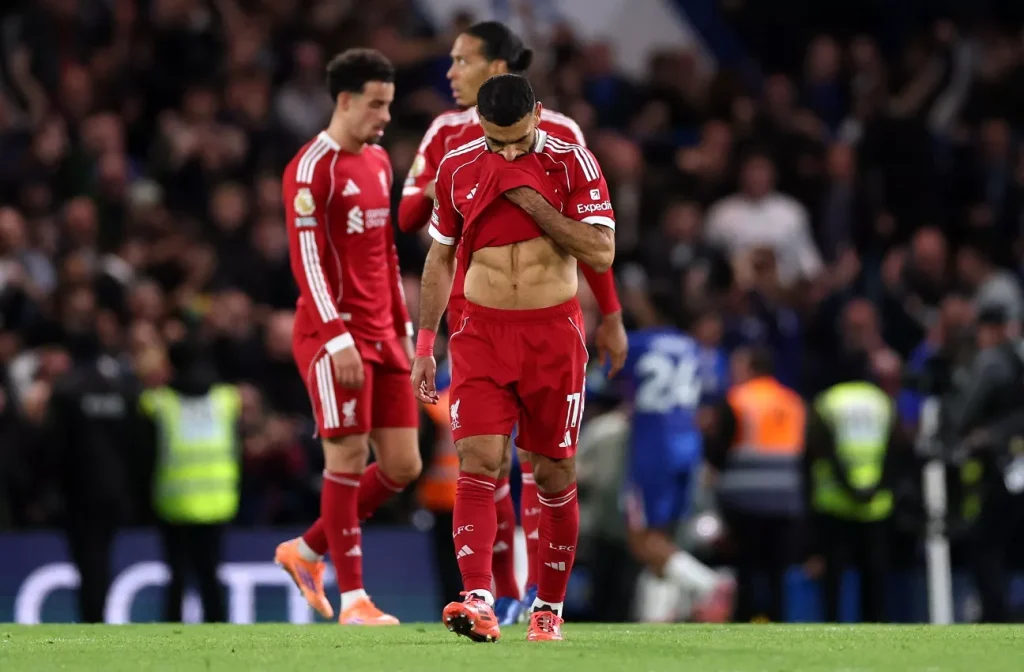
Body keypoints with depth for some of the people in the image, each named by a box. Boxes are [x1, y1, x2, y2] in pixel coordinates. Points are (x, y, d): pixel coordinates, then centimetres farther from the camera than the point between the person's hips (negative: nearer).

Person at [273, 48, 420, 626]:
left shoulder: (379, 162, 15)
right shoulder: (311, 170, -10)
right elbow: (307, 261, -16)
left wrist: (403, 328, 18)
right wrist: (339, 339, -21)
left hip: (382, 335, 8)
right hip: (334, 336, -8)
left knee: (404, 465, 4)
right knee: (349, 458, -7)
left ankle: (308, 552, 20)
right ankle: (353, 599, -2)